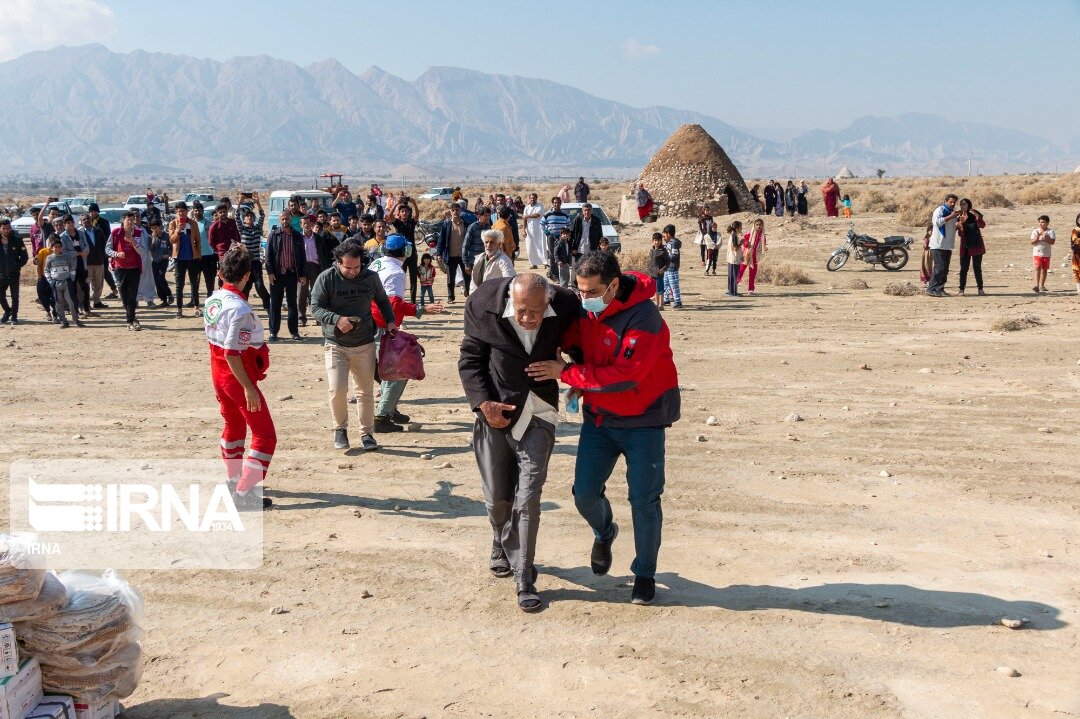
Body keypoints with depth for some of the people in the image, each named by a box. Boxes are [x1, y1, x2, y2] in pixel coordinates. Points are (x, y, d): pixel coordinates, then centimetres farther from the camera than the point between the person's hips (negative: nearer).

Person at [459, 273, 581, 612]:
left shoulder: (565, 307, -14)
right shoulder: (484, 306, -16)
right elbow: (470, 359, -5)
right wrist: (483, 402, -13)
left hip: (537, 412, 0)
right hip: (495, 410, 1)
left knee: (528, 497, -7)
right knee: (497, 496, 13)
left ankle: (524, 578, 5)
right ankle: (501, 547, 44)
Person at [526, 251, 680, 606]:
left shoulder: (643, 318, -24)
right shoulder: (583, 311, -4)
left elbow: (624, 375, -29)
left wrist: (566, 372, -26)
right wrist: (580, 382, -4)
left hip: (642, 420, -5)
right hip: (599, 417, 5)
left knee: (644, 500, 0)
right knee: (585, 493, 1)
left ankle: (645, 574, 18)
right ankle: (604, 532, 35)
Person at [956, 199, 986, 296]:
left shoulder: (974, 215, -1)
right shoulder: (959, 218, 4)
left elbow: (982, 225, -17)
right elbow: (960, 234, -1)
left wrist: (976, 215, -30)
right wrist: (960, 226, -21)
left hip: (976, 246, -2)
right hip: (965, 246, 2)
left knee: (977, 268, 1)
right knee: (963, 268, 0)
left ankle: (980, 288, 8)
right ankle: (961, 289, 5)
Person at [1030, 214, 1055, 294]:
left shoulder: (1050, 231, 1)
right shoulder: (1035, 231, 4)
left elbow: (1052, 242, -9)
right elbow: (1032, 242, -4)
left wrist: (1045, 237, -20)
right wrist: (1037, 237, -19)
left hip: (1046, 254, 1)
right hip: (1037, 253, -1)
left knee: (1044, 269, 7)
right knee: (1038, 268, -15)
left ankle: (1041, 286, 18)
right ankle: (1037, 285, -24)